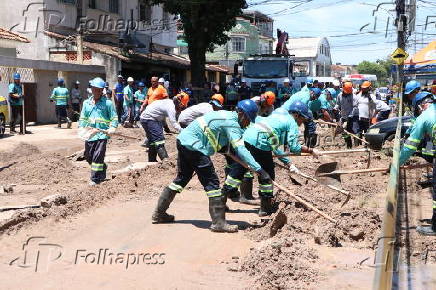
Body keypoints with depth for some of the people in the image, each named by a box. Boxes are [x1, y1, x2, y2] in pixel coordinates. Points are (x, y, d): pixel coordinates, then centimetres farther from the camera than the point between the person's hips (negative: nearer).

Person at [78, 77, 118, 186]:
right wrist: (81, 127, 2)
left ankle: (95, 179, -2)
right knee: (88, 156, 13)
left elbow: (114, 118, 0)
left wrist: (112, 128, -15)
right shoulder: (86, 103, 13)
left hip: (102, 134, -5)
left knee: (98, 156, -11)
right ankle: (103, 168, 39)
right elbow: (83, 118, 18)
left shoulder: (107, 103, 0)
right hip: (89, 135, 5)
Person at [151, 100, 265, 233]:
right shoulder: (232, 123, -15)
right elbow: (240, 149, -25)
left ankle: (159, 213, 28)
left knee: (182, 178, 20)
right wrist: (259, 169, -28)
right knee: (212, 182, -8)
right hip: (194, 146, -10)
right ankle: (218, 223, -9)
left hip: (184, 140, 10)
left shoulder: (227, 115, 14)